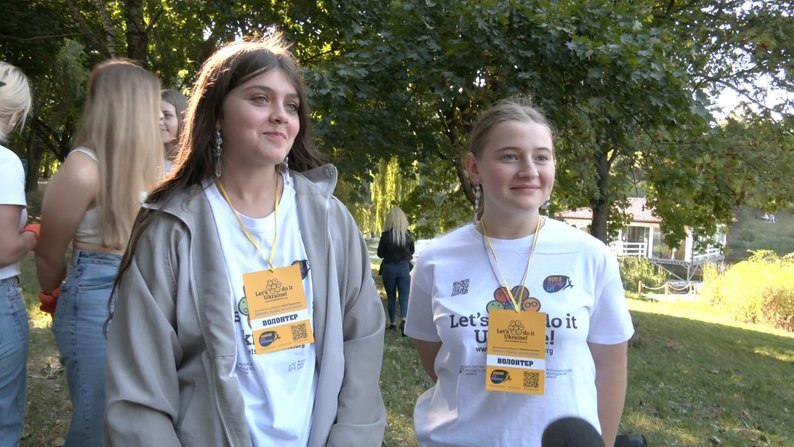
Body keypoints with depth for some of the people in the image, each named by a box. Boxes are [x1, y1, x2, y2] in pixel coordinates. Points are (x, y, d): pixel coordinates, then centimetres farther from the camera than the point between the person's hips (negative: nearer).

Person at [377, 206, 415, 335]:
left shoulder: (386, 235, -13)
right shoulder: (407, 234, -5)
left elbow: (380, 254, -4)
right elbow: (411, 251, 10)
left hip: (389, 268, -1)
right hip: (404, 267, 1)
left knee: (391, 296, 13)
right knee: (404, 296, 2)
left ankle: (392, 322, 21)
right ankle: (404, 319, -20)